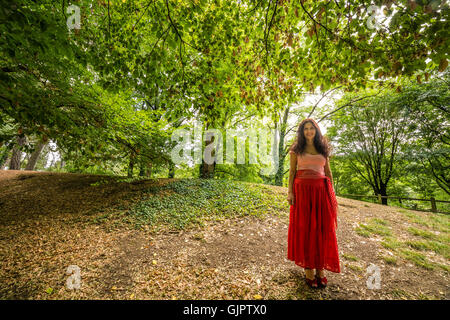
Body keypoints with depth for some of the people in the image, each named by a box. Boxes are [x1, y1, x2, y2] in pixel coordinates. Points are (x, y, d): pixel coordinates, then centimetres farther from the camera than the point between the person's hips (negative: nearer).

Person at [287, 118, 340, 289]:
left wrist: (332, 193, 7)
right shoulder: (296, 149, 6)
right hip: (302, 190, -2)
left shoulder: (323, 148, 13)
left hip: (321, 190, 3)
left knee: (322, 228, 4)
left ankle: (320, 267, 16)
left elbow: (328, 172, 14)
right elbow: (292, 171, 2)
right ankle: (308, 267, 11)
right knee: (304, 228, 1)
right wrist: (290, 192, -7)